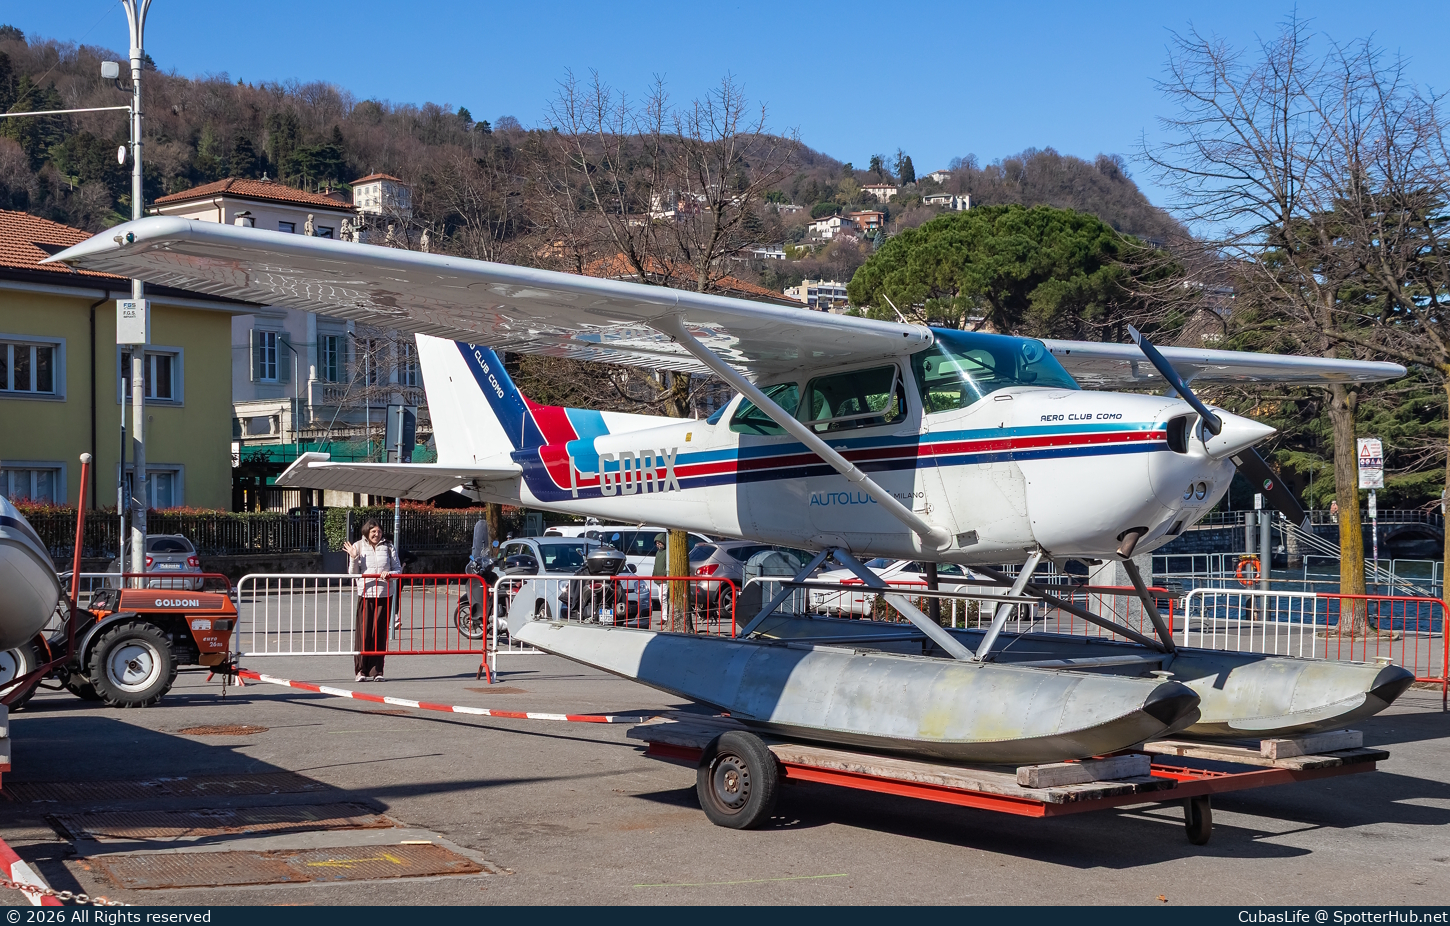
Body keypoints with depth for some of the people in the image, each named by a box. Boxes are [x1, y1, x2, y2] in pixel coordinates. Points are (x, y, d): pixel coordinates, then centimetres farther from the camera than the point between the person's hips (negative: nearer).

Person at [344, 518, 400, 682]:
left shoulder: (388, 547, 8)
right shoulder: (358, 547, 5)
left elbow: (398, 570, 10)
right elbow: (353, 573, 4)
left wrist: (390, 574, -11)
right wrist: (353, 558, -12)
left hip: (384, 594, 1)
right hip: (364, 594, -1)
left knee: (380, 633, 1)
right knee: (363, 632, -3)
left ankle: (377, 670, 5)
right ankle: (362, 670, 5)